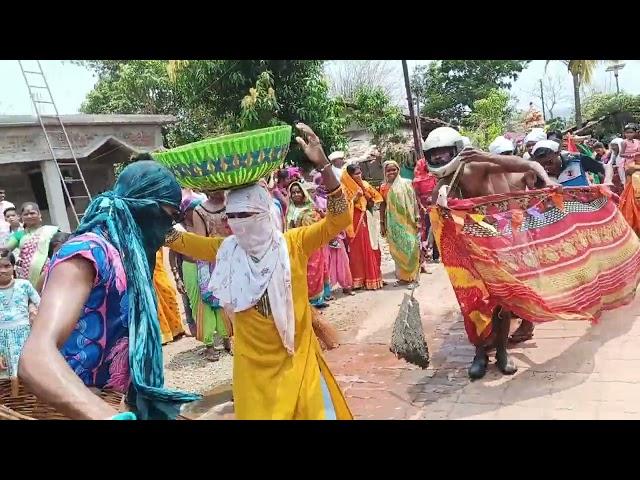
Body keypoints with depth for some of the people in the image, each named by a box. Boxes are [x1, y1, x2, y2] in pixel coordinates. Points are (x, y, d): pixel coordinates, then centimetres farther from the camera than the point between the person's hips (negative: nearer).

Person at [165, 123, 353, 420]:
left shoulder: (292, 244, -11)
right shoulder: (226, 250, -3)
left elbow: (339, 219, -21)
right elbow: (173, 237, -1)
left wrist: (323, 165, -33)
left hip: (296, 357, -2)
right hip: (252, 363, 2)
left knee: (314, 411, 12)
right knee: (257, 413, 18)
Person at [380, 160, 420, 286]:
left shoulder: (406, 183, 1)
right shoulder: (383, 187, 7)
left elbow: (414, 201, -1)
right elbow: (383, 205, 10)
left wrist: (417, 218, -7)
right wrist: (382, 223, 7)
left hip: (407, 220, -2)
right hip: (393, 222, 2)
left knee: (410, 247, -5)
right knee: (397, 249, 5)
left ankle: (411, 276, 4)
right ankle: (402, 276, 14)